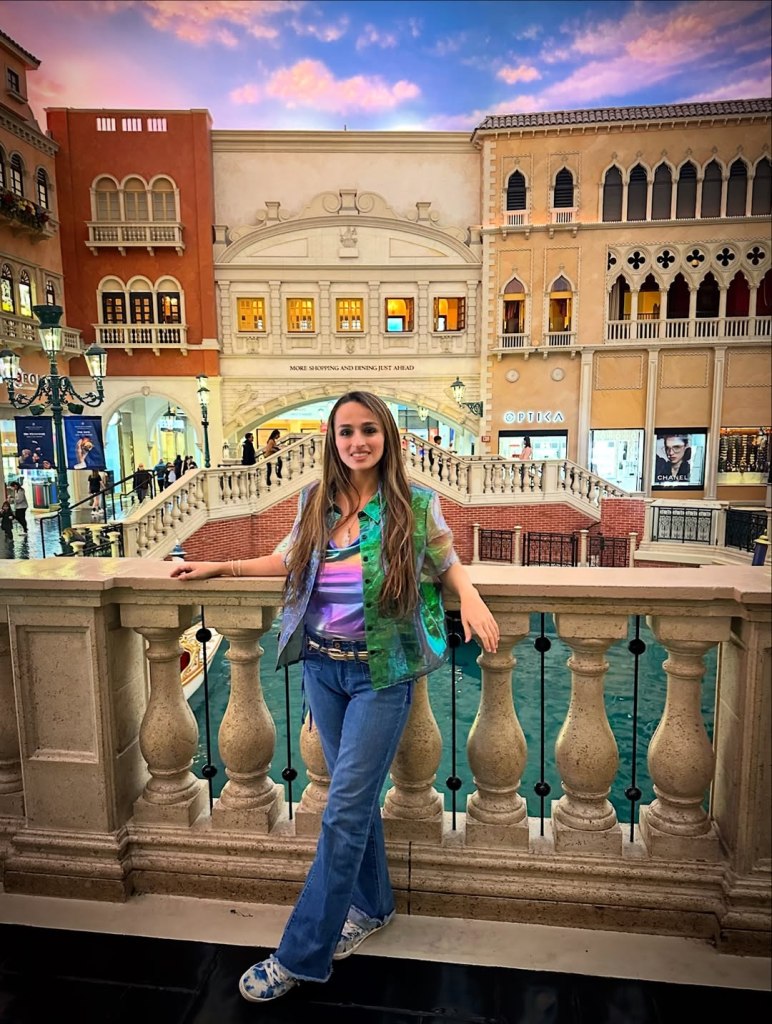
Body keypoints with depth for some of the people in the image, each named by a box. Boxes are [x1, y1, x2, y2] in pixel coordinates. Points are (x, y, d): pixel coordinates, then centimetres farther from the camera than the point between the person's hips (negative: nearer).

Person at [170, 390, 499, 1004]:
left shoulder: (417, 505, -9)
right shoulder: (314, 503, 1)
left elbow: (446, 562, 5)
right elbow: (291, 561, 15)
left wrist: (470, 598, -14)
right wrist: (220, 567, 13)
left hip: (382, 673, -4)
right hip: (322, 666, 4)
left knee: (344, 812, 1)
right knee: (356, 797, 17)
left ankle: (302, 955, 17)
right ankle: (372, 906, 40)